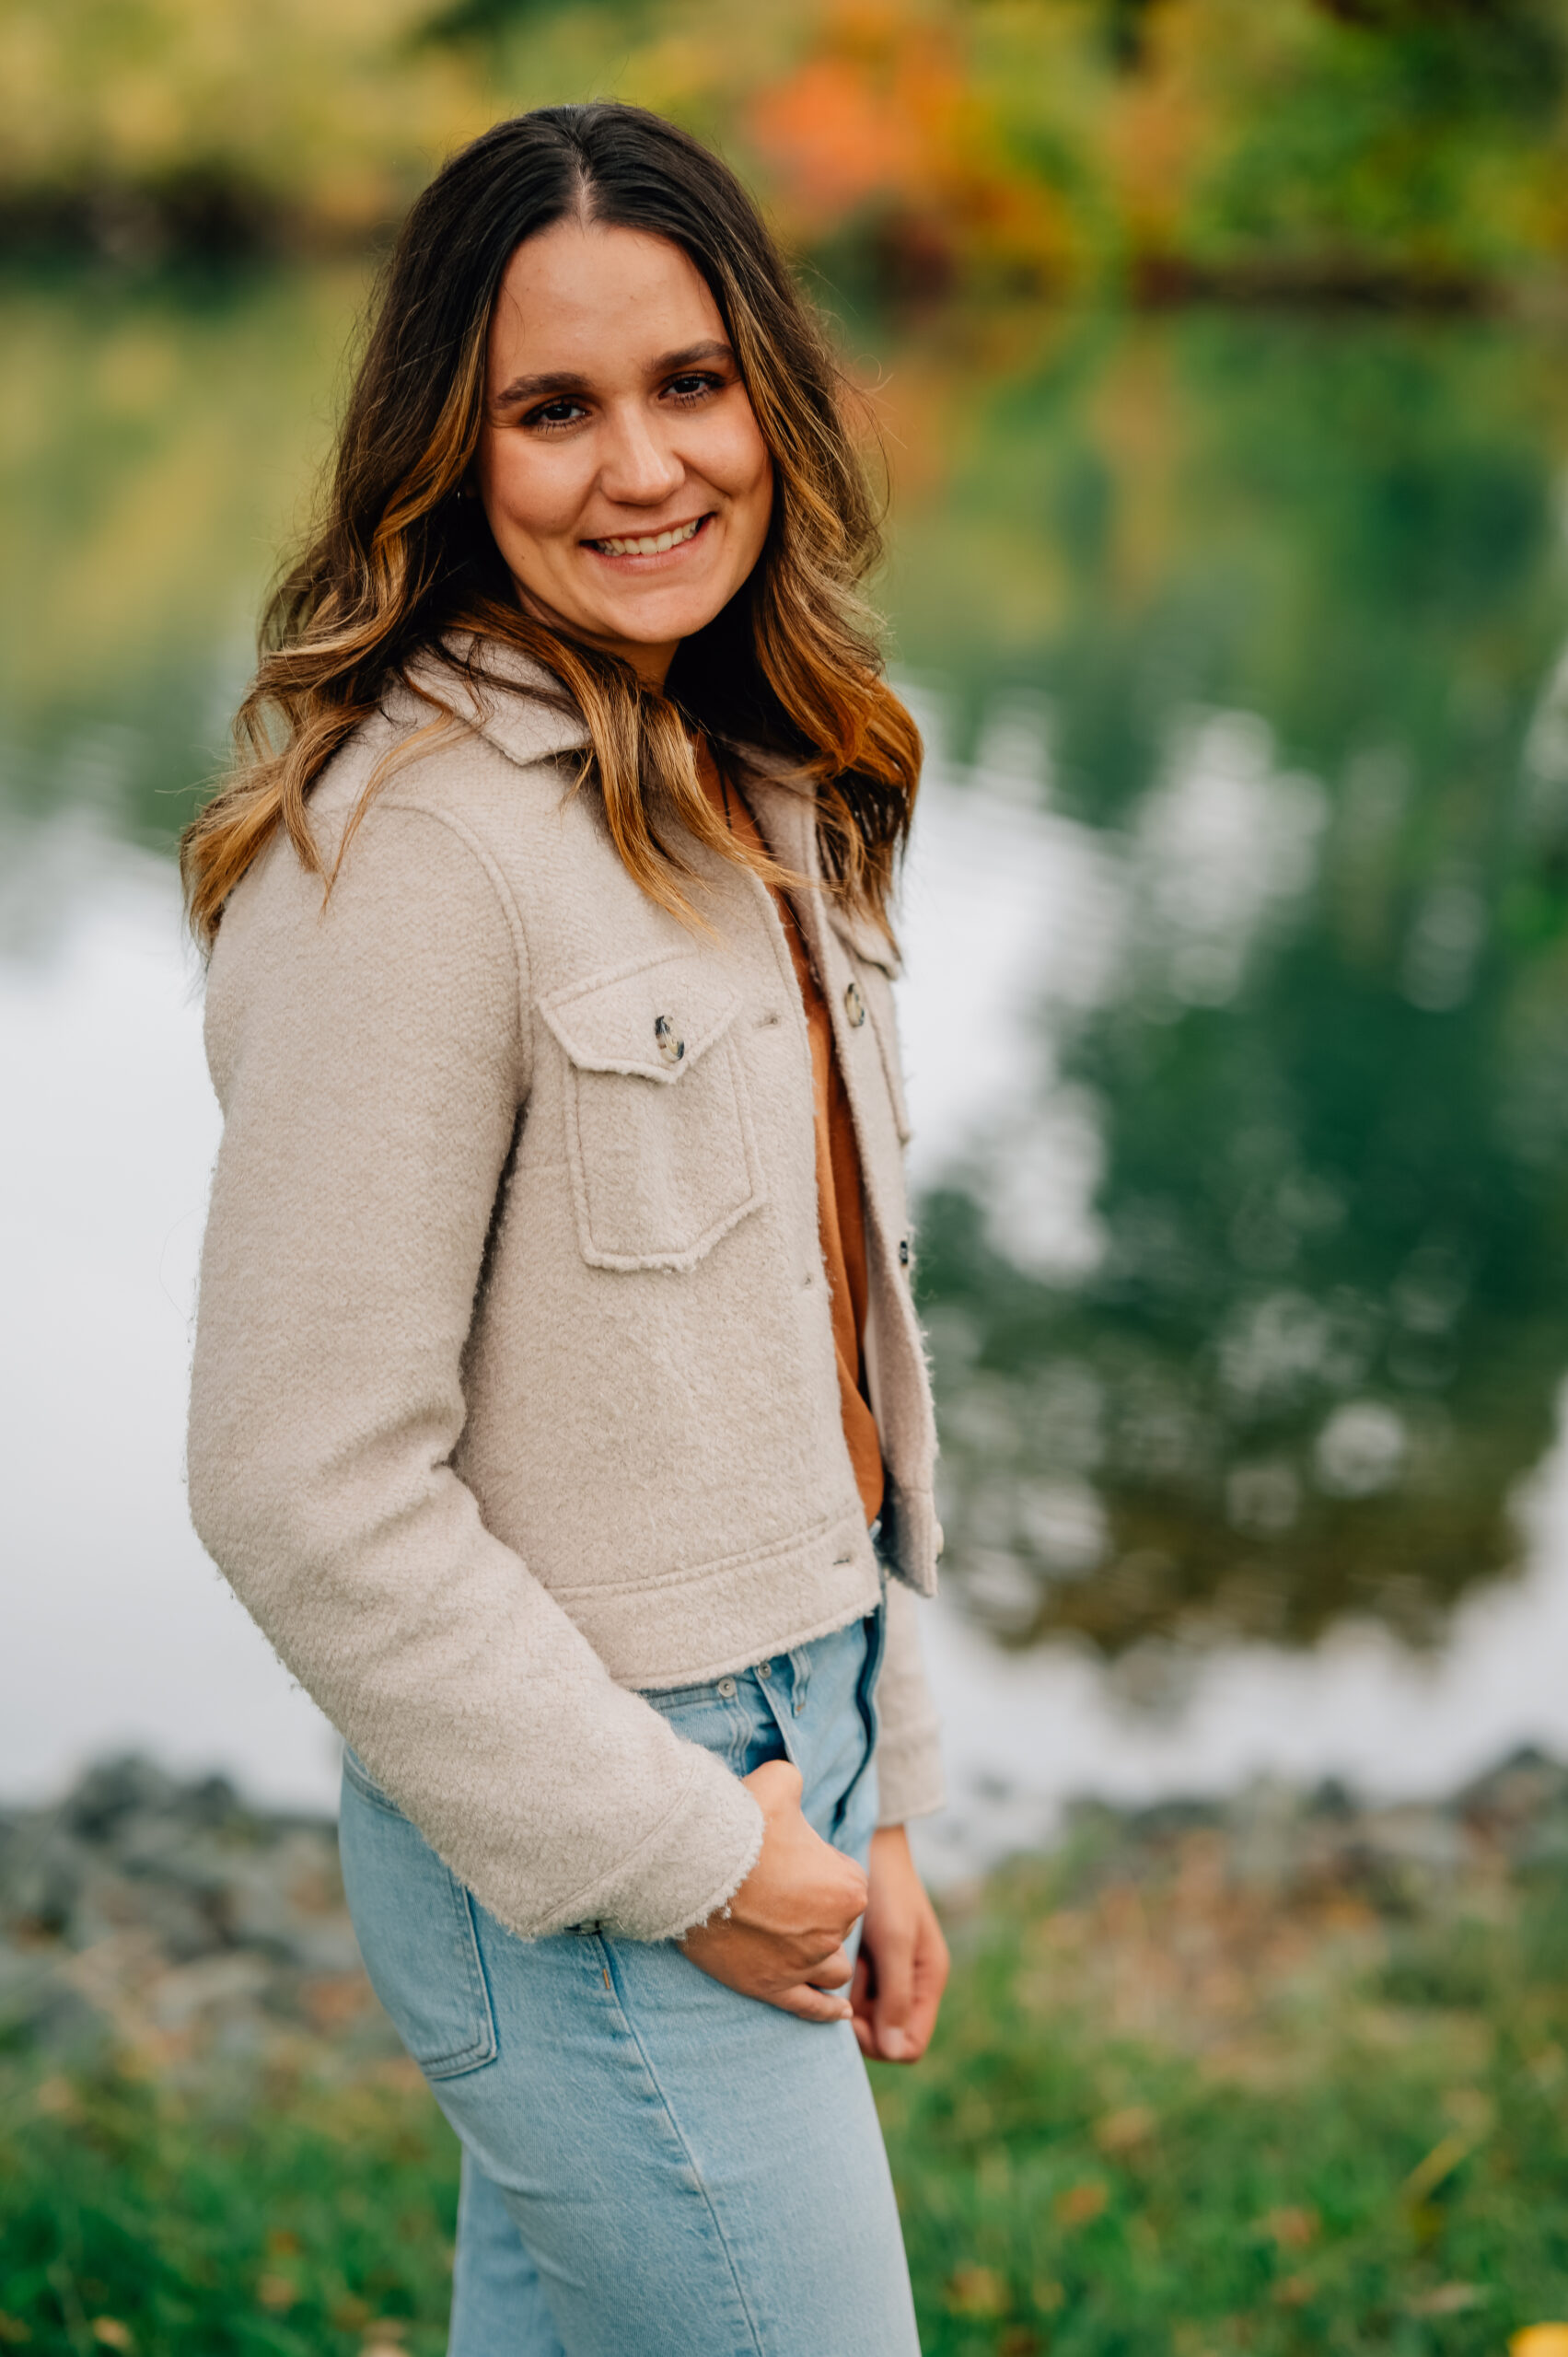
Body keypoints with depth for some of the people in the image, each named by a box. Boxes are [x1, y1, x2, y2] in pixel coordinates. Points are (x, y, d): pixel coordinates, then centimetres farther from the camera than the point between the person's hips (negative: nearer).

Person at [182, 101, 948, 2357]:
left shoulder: (738, 801, 9)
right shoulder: (412, 848, -19)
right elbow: (306, 1483, -21)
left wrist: (869, 1801, 12)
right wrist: (672, 1852, -15)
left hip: (776, 1757, 8)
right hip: (584, 1855, -8)